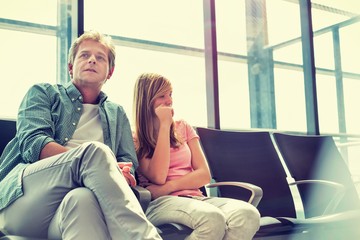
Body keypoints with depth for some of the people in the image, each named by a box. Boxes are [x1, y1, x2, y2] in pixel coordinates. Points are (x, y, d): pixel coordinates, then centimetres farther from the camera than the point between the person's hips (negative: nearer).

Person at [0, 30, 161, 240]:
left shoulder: (117, 114, 28)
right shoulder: (43, 93, 19)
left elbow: (129, 165, 15)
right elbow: (33, 143, 0)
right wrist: (93, 163, -15)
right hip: (24, 196, -1)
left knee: (82, 199, -39)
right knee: (95, 150, -31)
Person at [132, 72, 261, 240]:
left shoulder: (183, 127, 19)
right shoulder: (135, 139, 7)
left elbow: (204, 174, 10)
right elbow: (158, 177, -11)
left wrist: (169, 186, -8)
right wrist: (164, 126, -6)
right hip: (162, 203, -4)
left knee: (249, 214, -28)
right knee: (213, 218, -37)